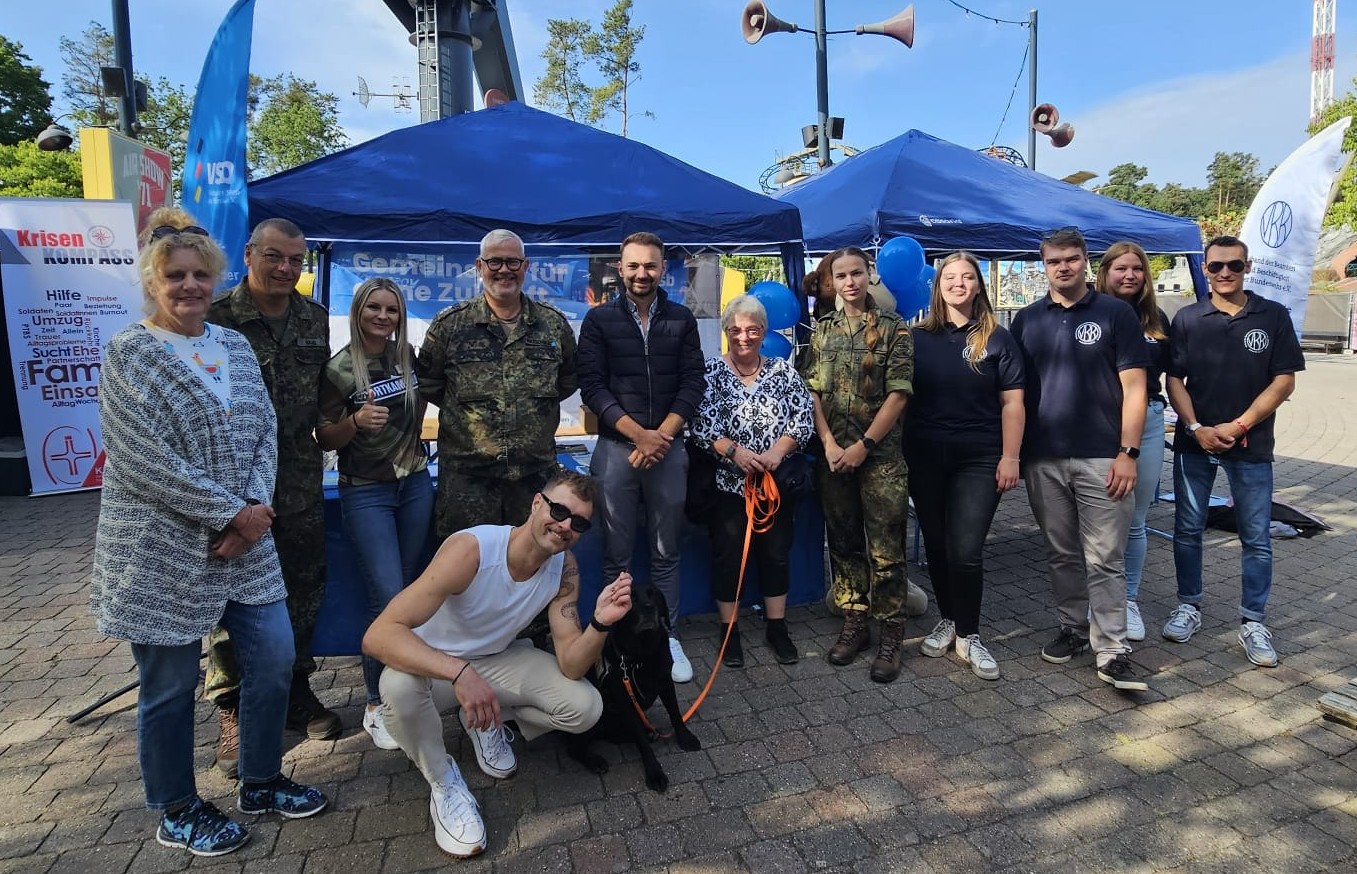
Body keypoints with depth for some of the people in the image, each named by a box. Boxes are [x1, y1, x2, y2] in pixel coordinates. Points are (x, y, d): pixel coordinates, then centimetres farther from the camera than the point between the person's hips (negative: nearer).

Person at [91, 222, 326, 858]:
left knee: (274, 662, 10)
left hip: (245, 543, 6)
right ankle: (177, 812, 31)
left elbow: (265, 430, 5)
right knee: (170, 687, 9)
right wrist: (231, 511, -16)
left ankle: (260, 783, 32)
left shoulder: (235, 346, 9)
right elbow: (146, 460, -17)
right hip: (163, 553, -5)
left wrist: (257, 505, -10)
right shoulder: (129, 353, -8)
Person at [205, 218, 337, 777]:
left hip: (301, 480, 4)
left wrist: (318, 442, 11)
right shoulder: (215, 318, -7)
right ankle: (232, 712, 21)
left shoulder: (315, 319, 8)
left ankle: (295, 688, 30)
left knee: (304, 589, 12)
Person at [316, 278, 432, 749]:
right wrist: (356, 420, -24)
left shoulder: (408, 357, 4)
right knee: (389, 597, -10)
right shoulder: (340, 369, -9)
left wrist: (412, 441, 8)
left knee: (408, 589, 10)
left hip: (415, 484, 5)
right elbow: (324, 438, -6)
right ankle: (376, 706, 6)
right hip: (366, 492, -4)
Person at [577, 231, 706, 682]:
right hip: (615, 447, -1)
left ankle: (668, 637, 21)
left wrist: (661, 436, -10)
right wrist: (640, 435, -13)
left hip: (669, 447, 1)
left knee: (666, 552, 9)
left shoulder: (682, 320, 8)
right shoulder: (599, 319, 3)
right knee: (616, 554, 5)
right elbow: (592, 386, -4)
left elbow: (693, 383, 3)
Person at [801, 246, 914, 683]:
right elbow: (811, 391, 6)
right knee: (843, 542, 12)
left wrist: (863, 446, -12)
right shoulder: (822, 329, 10)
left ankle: (890, 636, 12)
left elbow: (898, 394, -7)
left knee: (885, 548, 0)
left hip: (880, 455, -4)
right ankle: (854, 623, 25)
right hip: (833, 455, 4)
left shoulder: (893, 328, -1)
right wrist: (829, 442, -6)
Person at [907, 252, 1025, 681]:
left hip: (979, 460, -2)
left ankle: (968, 635, 13)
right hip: (925, 458, 3)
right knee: (936, 545, 11)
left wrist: (1010, 457, -7)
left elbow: (1012, 403, 0)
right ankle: (948, 620, 30)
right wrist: (901, 451, 3)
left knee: (966, 550, -5)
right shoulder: (919, 337, 6)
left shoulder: (997, 338, 1)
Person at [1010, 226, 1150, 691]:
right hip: (1043, 460, 3)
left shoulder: (1116, 314, 2)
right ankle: (1073, 628, 28)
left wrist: (1128, 452, -9)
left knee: (1105, 559, 0)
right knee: (1061, 554, 13)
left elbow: (1133, 387, -2)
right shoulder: (1026, 320, 9)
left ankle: (1112, 652, 7)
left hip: (1101, 458, -3)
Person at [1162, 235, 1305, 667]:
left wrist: (1238, 425, -12)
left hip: (1251, 445, -1)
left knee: (1256, 538, 4)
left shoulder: (1273, 316, 1)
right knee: (1187, 529, 8)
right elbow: (1174, 379, 2)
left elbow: (1284, 380, -2)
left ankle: (1253, 623, 16)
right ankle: (1189, 606, 23)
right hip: (1194, 442, 1)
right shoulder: (1187, 318, 4)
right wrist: (1196, 428, -10)